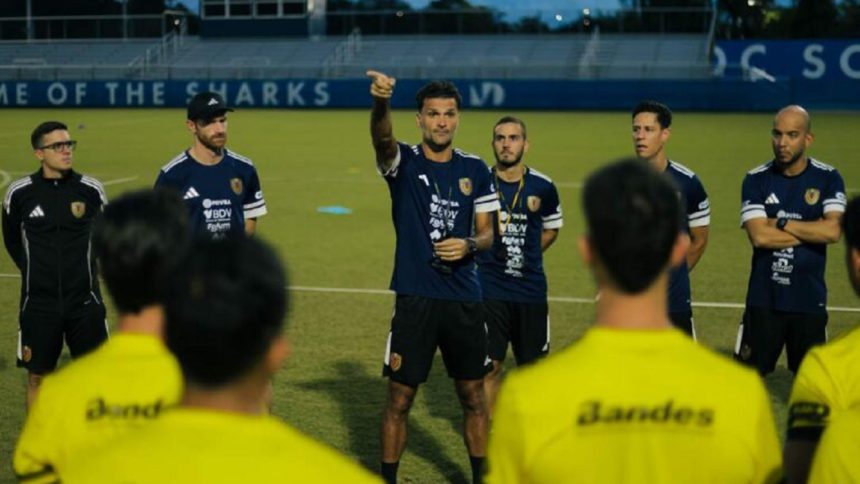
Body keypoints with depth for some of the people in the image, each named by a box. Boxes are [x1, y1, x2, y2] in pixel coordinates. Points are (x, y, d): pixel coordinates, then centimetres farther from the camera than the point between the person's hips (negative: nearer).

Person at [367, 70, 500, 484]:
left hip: (465, 298, 3)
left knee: (473, 395, 12)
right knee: (399, 398, 2)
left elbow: (487, 233, 11)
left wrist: (469, 244, -13)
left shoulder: (475, 169, 6)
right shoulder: (404, 162, -4)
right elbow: (382, 138, -28)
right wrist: (380, 102, -49)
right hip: (415, 298, -3)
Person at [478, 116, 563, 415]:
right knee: (489, 366, 1)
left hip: (531, 289, 2)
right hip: (489, 289, -2)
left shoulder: (542, 187, 1)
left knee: (533, 365, 10)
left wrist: (526, 256, 9)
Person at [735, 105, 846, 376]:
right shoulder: (756, 180, -3)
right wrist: (812, 232, -12)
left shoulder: (828, 179, -2)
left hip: (809, 300, 1)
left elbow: (833, 231, -16)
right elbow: (759, 236, -15)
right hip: (764, 299, 0)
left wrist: (780, 223, -14)